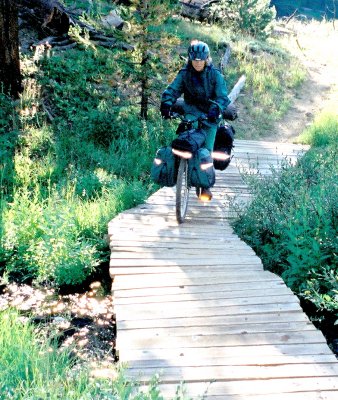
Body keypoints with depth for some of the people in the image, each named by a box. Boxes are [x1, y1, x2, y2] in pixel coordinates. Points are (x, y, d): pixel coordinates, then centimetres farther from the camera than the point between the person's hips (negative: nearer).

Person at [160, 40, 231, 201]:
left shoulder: (215, 74, -8)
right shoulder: (185, 74, -2)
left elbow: (222, 96, -15)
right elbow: (172, 90, -10)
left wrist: (216, 109, -35)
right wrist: (166, 103, -30)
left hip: (210, 115, -1)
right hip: (192, 111, 2)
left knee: (207, 149, -7)